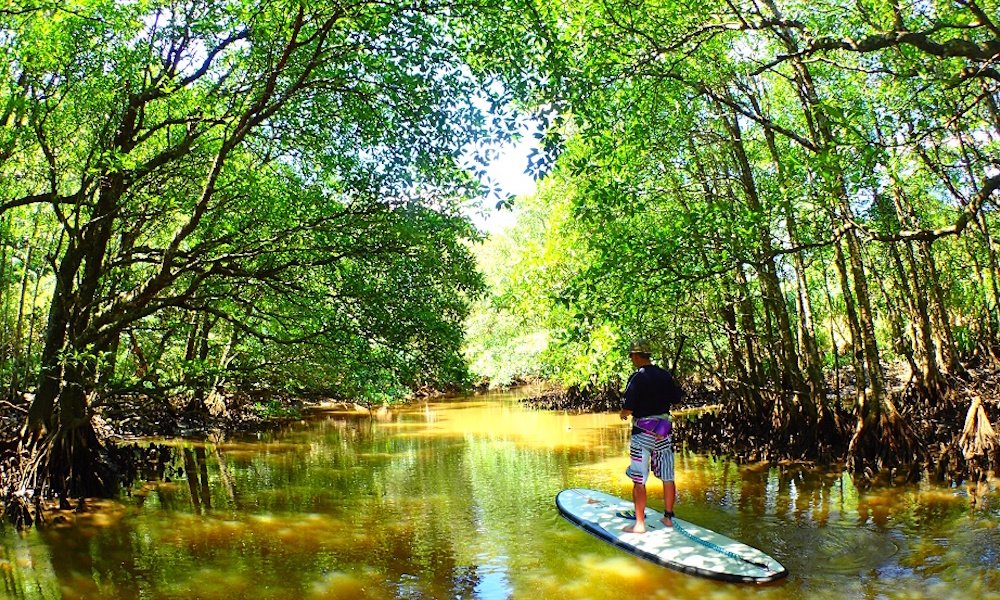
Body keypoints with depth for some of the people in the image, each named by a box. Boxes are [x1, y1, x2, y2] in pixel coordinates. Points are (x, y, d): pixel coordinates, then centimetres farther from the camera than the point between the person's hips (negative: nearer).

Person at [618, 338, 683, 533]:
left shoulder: (637, 378, -15)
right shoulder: (666, 375, 3)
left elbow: (628, 408, -19)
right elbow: (677, 398, 13)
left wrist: (623, 414, 2)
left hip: (642, 431, -6)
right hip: (663, 430, 6)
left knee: (639, 480, 0)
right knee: (667, 477, 14)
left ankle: (640, 523, 3)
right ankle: (668, 517, 25)